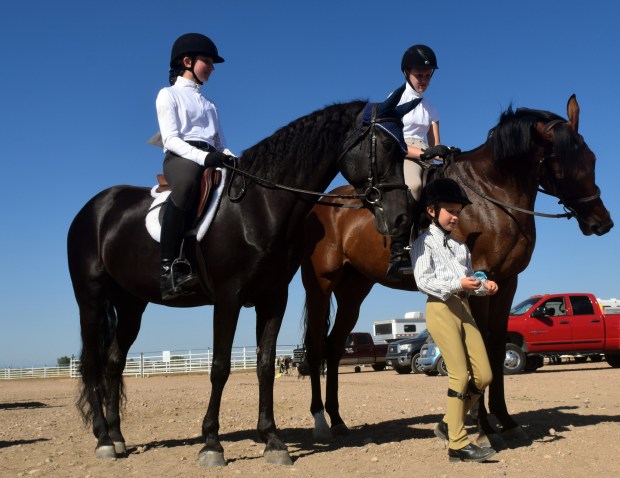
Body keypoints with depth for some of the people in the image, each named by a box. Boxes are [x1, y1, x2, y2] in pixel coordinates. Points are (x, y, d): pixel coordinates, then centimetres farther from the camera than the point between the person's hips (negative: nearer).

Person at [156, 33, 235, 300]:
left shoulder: (209, 105, 31)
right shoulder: (169, 95, 11)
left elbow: (220, 142, 22)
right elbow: (170, 139, -4)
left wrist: (229, 157, -2)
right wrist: (203, 156, -20)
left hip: (212, 158, 7)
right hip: (181, 157, -7)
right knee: (187, 183, -42)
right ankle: (169, 268, -47)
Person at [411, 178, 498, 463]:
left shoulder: (460, 246, 20)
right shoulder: (424, 242, 0)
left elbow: (467, 278, 18)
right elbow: (423, 281, -11)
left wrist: (483, 285, -3)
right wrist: (457, 284, -22)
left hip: (464, 308, 7)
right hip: (440, 308, -7)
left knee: (484, 376, 2)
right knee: (460, 376, -9)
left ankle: (448, 424, 18)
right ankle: (457, 445, -2)